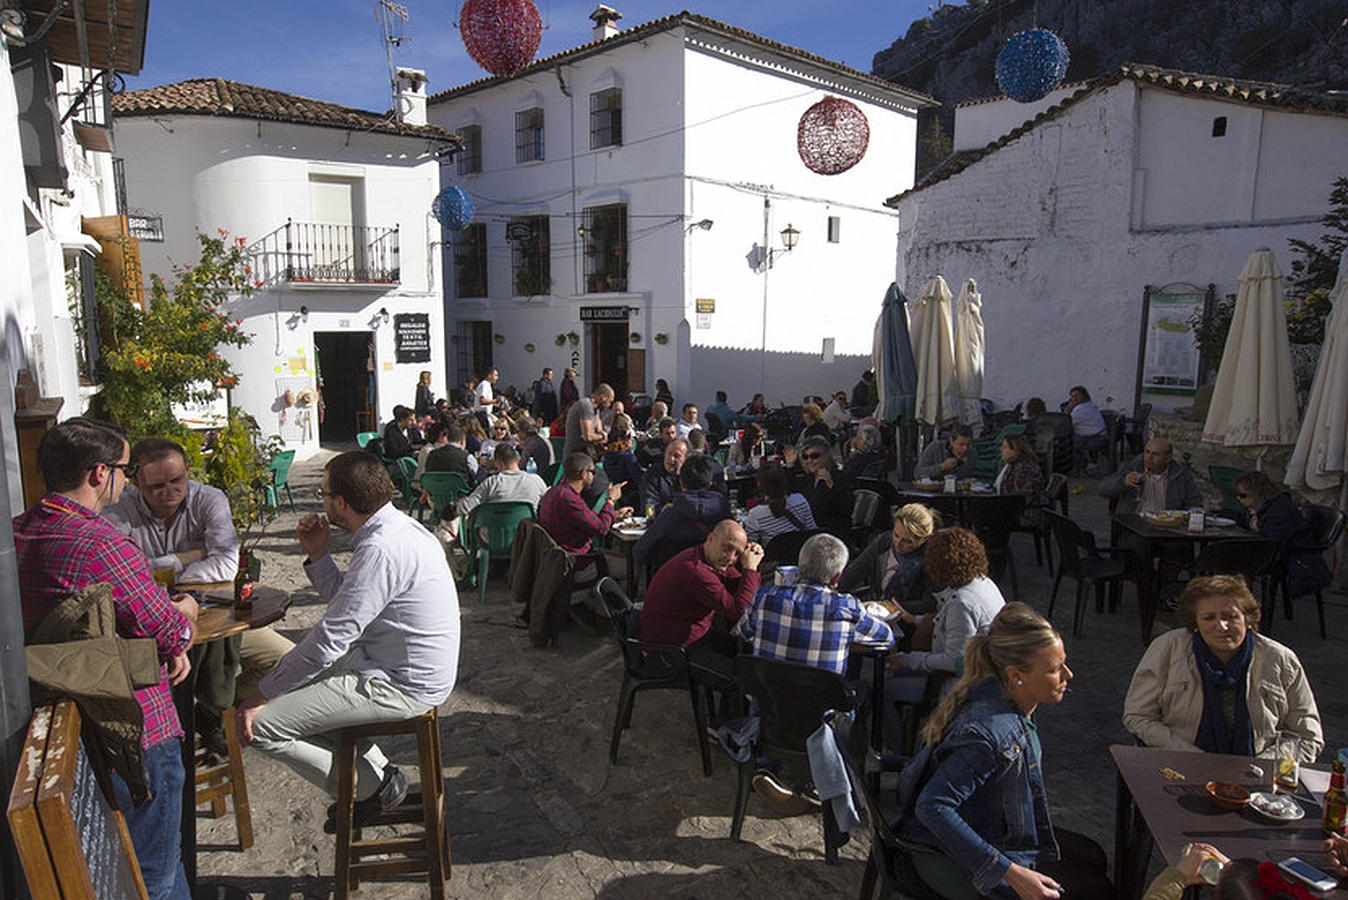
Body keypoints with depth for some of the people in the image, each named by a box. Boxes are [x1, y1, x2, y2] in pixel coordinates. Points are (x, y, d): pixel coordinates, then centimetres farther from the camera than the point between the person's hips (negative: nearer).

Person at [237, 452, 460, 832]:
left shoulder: (381, 551, -26)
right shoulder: (398, 526, 6)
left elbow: (331, 637, -23)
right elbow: (347, 603, 15)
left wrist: (264, 692, -13)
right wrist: (318, 555, 5)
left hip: (399, 687, -10)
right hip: (397, 665, 10)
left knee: (260, 722, -10)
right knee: (297, 679, 25)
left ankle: (372, 787, 6)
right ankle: (377, 771, 22)